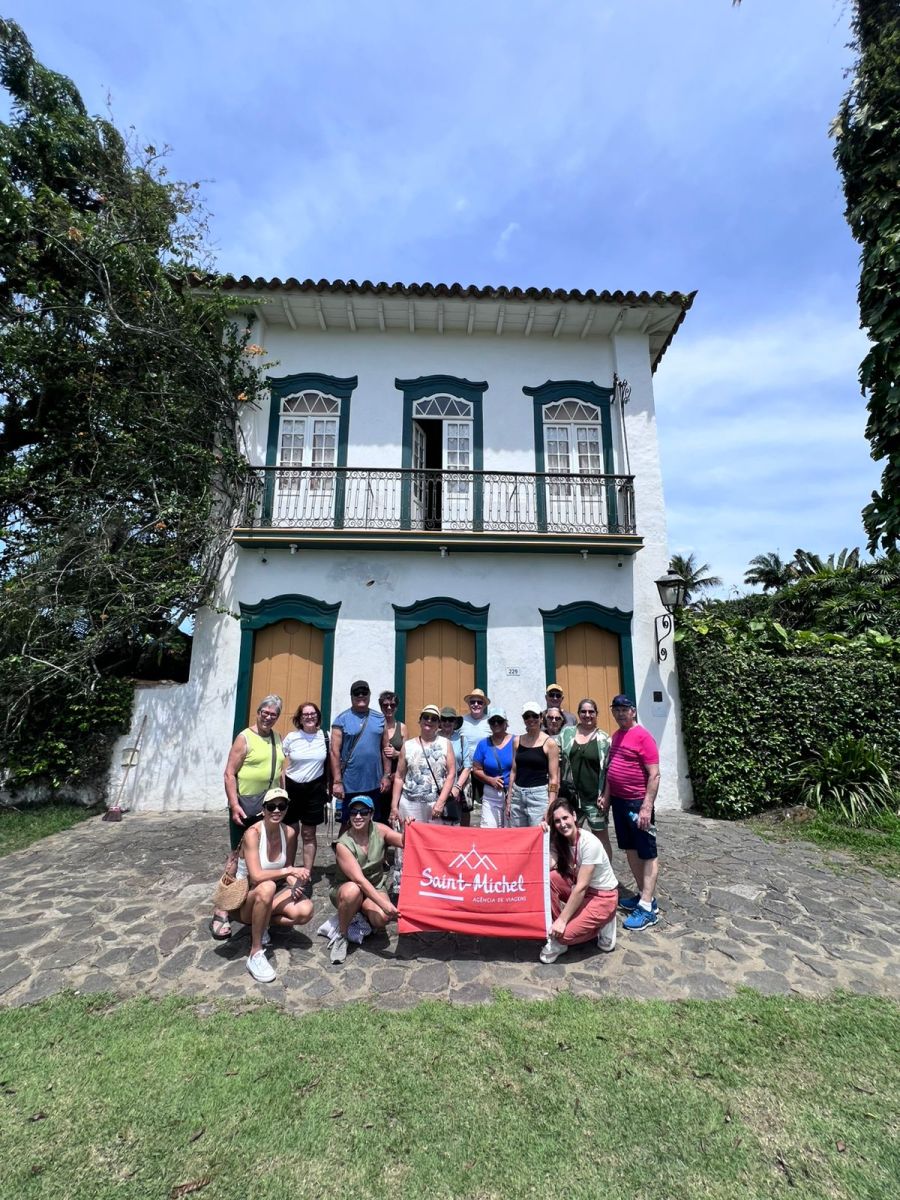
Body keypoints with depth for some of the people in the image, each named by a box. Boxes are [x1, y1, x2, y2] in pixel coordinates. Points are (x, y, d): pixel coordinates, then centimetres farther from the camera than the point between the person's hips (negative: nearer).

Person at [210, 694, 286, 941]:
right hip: (246, 807, -6)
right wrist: (234, 806, -19)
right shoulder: (245, 738, -11)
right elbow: (229, 774, -13)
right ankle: (221, 912, 10)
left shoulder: (278, 739, 8)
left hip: (271, 807, 6)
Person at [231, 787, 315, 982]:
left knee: (306, 910, -22)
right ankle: (255, 954, -22)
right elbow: (256, 876, -30)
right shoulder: (253, 833, -23)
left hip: (272, 894, 5)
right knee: (267, 887, -39)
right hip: (245, 896, -4)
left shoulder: (289, 833, -8)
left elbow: (288, 869, 5)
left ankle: (261, 922, 2)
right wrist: (288, 871, -27)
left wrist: (294, 883, -15)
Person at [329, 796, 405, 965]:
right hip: (346, 890, -3)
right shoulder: (343, 845, -23)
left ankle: (362, 917, 9)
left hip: (374, 888, 3)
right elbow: (359, 880, -29)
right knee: (353, 891, -38)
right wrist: (384, 903, -38)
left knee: (382, 919, -27)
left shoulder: (379, 830, -11)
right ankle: (341, 935, -11)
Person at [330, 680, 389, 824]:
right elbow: (335, 752, -8)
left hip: (375, 784, 3)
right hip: (350, 785, -3)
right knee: (347, 824, 11)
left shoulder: (379, 719, 5)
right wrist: (337, 781, -12)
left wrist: (387, 775, 5)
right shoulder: (341, 719, -5)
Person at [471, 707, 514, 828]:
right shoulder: (484, 744, 6)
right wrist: (491, 780, -10)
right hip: (491, 795, 2)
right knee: (488, 830, 0)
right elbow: (476, 770, 7)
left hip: (513, 792, -1)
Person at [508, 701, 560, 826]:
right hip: (517, 794, 4)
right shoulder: (517, 741, 8)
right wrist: (509, 799, 11)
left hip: (539, 794, -4)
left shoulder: (549, 743, -5)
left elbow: (554, 778, -6)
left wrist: (550, 806, -11)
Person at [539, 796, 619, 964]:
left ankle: (600, 925, 4)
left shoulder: (589, 843, -27)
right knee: (546, 879, -21)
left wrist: (562, 919, -23)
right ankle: (555, 929, -4)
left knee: (565, 933, -23)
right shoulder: (558, 841, -6)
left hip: (602, 896, -6)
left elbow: (581, 887, -26)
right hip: (577, 889, 6)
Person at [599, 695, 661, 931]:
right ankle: (644, 895, 29)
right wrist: (606, 795, 13)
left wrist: (647, 807, -21)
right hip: (618, 801, 8)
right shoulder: (616, 736, 10)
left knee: (647, 854, 3)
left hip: (638, 803, -8)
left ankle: (647, 908, 9)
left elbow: (654, 775, -17)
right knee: (630, 850, 16)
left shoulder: (643, 736, -14)